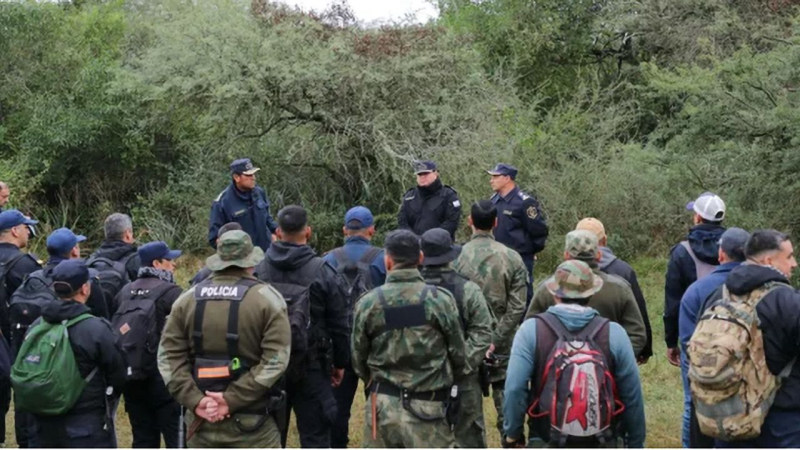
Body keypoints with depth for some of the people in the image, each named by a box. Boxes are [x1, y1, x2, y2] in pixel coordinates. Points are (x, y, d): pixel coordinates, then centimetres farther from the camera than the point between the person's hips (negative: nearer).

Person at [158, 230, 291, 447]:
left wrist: (195, 401, -8)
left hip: (201, 419, 4)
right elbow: (275, 360, -16)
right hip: (252, 422, -4)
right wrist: (233, 399, -16)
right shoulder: (267, 299, -5)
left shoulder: (187, 299, 6)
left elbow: (169, 356, -1)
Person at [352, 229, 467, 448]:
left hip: (383, 406, 2)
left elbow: (359, 358, 6)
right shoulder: (441, 299, -8)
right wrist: (446, 386, 21)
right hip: (428, 407, -2)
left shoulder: (368, 303, -4)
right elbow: (458, 355, 1)